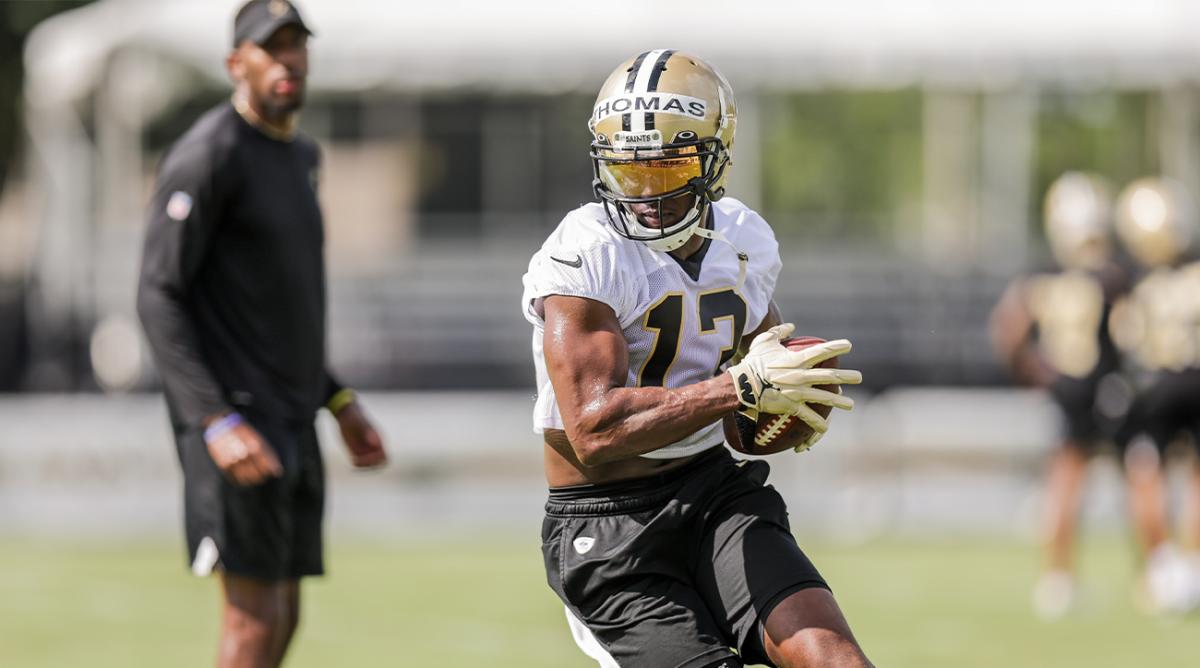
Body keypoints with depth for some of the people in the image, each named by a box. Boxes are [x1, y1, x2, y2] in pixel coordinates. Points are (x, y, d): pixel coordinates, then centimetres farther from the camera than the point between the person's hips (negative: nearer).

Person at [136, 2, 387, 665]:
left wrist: (339, 402, 19)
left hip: (290, 422, 9)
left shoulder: (298, 157, 17)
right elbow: (159, 298, -16)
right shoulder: (208, 155, -11)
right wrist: (217, 422, -24)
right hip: (237, 420, -9)